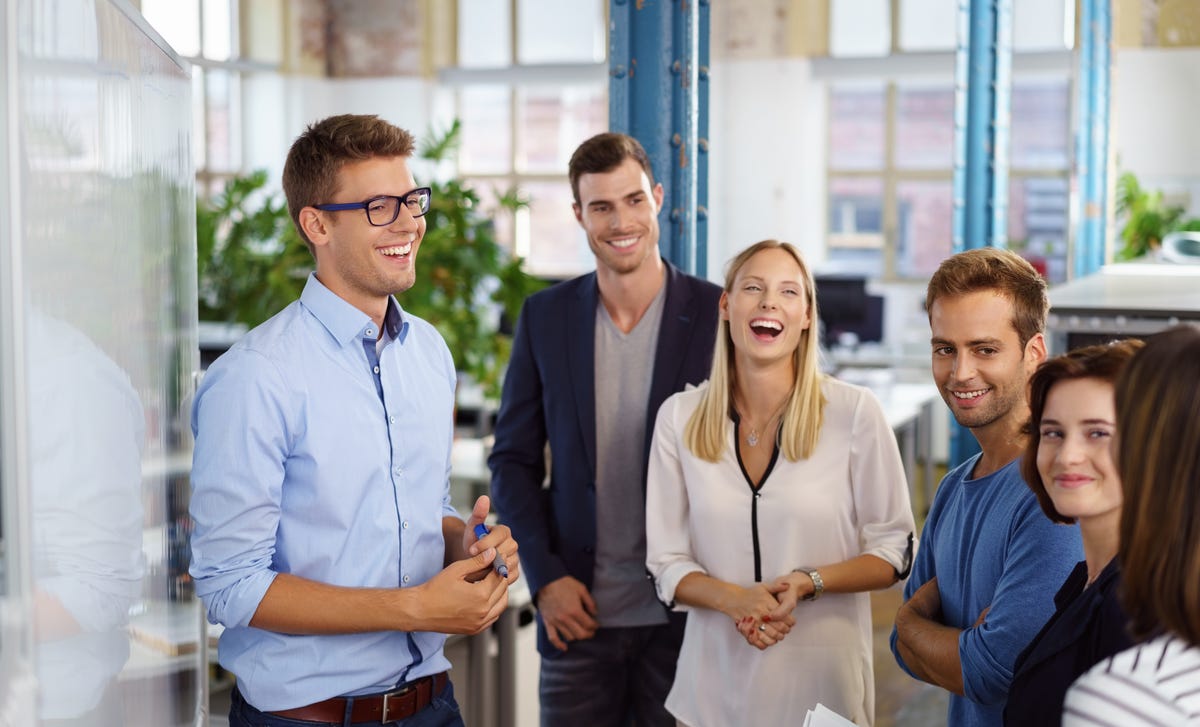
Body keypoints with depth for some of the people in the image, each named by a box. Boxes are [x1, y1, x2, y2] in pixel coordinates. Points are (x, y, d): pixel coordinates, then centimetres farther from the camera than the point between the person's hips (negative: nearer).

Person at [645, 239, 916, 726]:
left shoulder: (855, 412, -8)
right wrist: (735, 599, -18)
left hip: (822, 683, -2)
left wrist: (807, 583, -19)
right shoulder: (679, 418, -2)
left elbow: (894, 552, -3)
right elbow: (666, 562, 1)